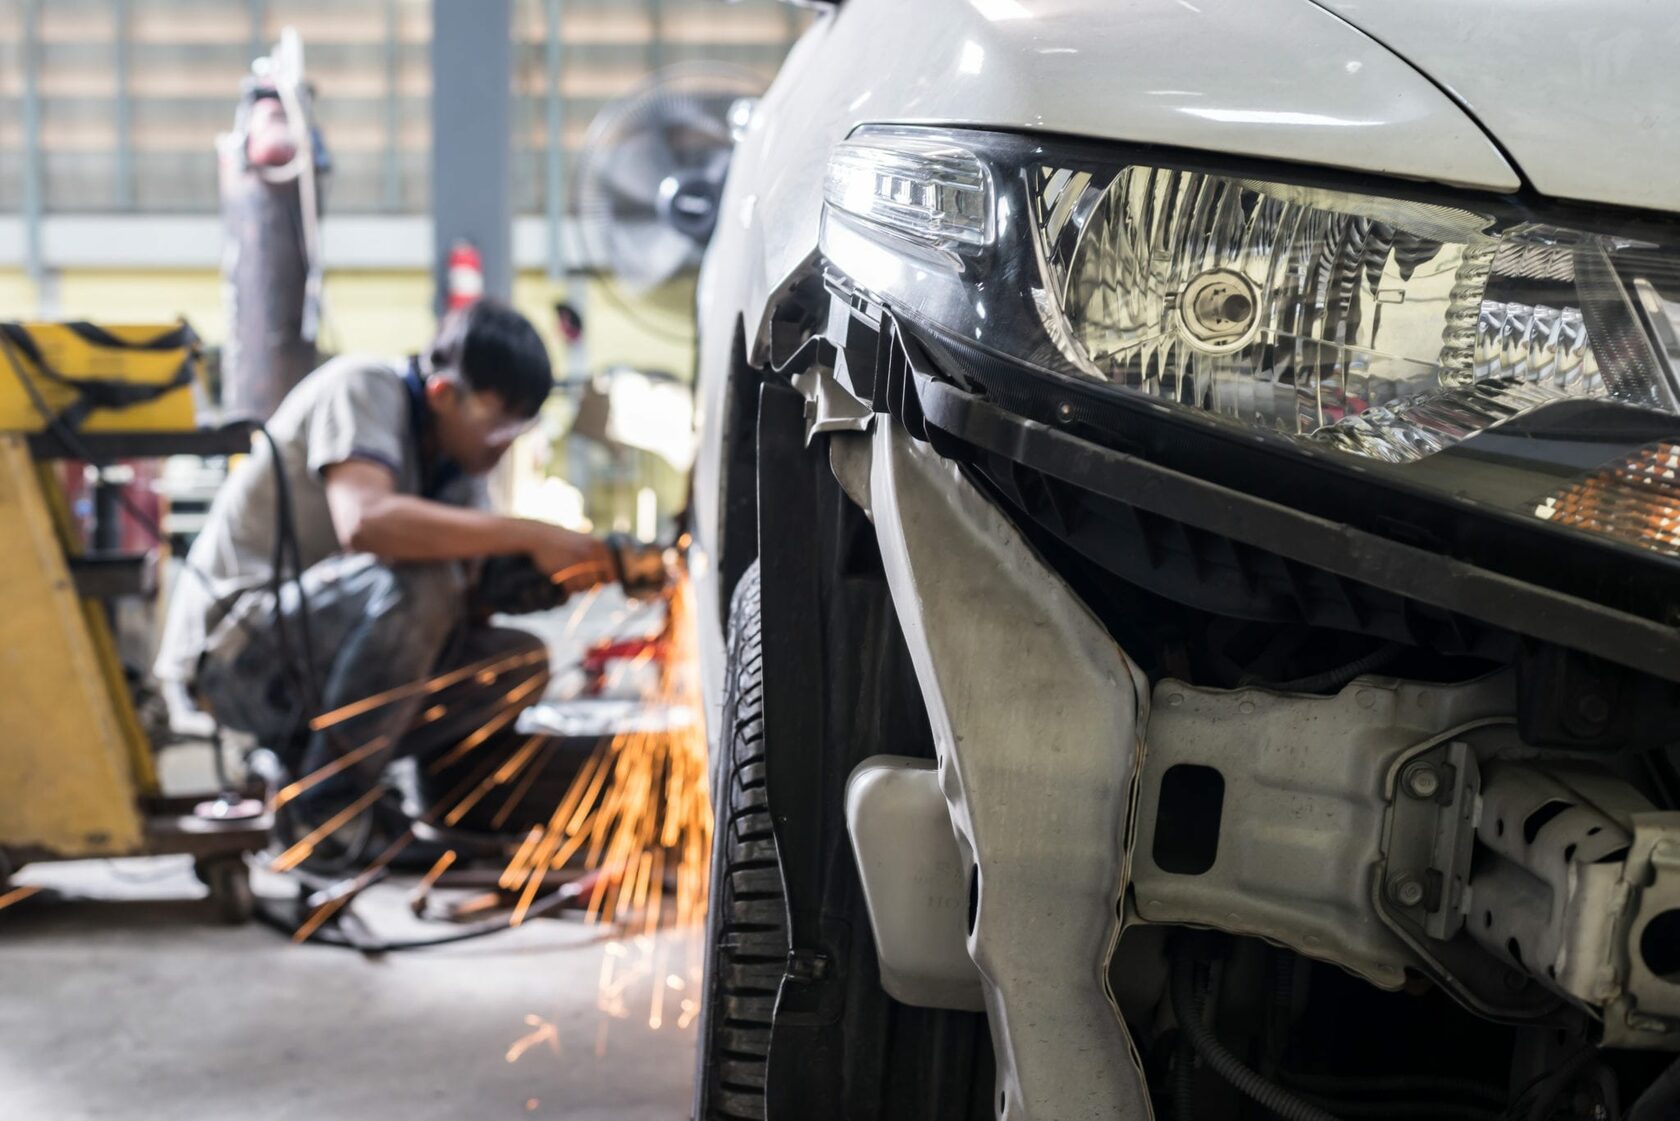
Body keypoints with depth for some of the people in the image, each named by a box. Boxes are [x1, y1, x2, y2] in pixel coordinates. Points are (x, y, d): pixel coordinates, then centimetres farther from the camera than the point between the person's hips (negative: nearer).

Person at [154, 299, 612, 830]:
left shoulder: (454, 454, 8)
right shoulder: (361, 388, -15)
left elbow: (477, 593, -1)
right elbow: (365, 521, -35)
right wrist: (531, 535, -33)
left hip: (320, 656, 8)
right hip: (233, 645, -8)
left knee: (519, 661, -5)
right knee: (418, 580, -32)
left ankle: (300, 763, -2)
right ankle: (330, 806, -18)